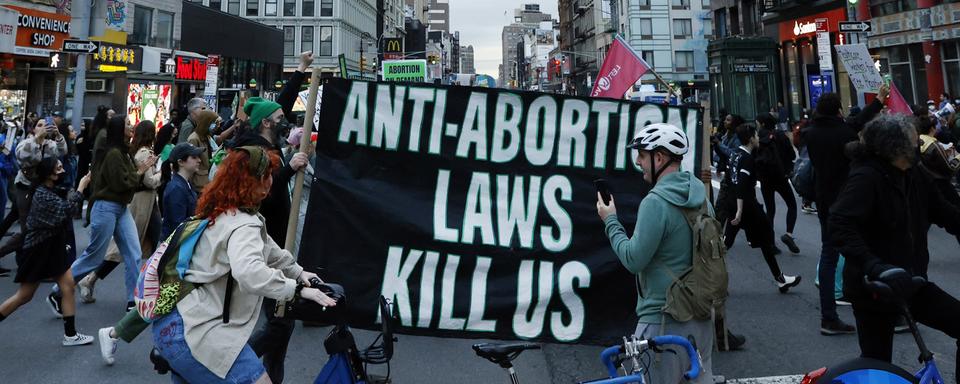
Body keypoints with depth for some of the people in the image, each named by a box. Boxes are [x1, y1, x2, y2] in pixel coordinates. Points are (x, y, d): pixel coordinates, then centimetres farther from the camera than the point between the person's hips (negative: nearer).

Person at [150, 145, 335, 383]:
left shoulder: (222, 214, 15)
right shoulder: (242, 224, -17)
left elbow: (266, 248, 28)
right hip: (192, 332, -11)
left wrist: (298, 272, 27)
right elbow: (249, 271, -38)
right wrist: (297, 288, -32)